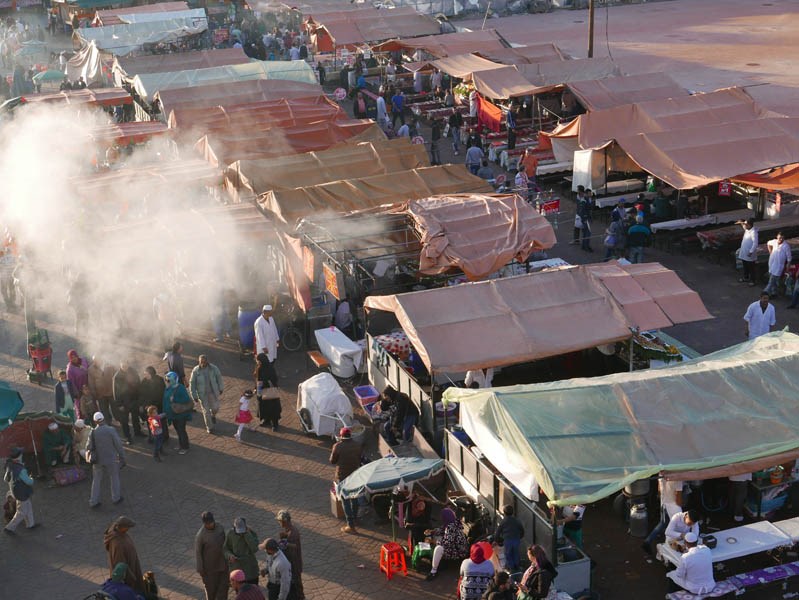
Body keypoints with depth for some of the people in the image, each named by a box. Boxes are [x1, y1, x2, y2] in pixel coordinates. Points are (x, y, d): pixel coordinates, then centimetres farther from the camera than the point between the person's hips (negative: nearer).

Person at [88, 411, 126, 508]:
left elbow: (88, 447, -5)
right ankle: (116, 498, 28)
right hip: (111, 460, -2)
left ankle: (93, 501, 17)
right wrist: (122, 458, -3)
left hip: (97, 461, 2)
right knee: (114, 478, 17)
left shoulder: (92, 432, -10)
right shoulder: (111, 430, -16)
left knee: (96, 481, 13)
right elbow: (118, 445, -13)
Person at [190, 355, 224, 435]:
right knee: (206, 411, 7)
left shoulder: (213, 368, -14)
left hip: (213, 392, 1)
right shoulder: (195, 370, -17)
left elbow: (219, 377, 2)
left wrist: (221, 389, 12)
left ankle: (213, 415, 44)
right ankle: (209, 427, 25)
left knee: (215, 408, 6)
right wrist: (194, 396, -8)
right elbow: (192, 383, -9)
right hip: (202, 394, -1)